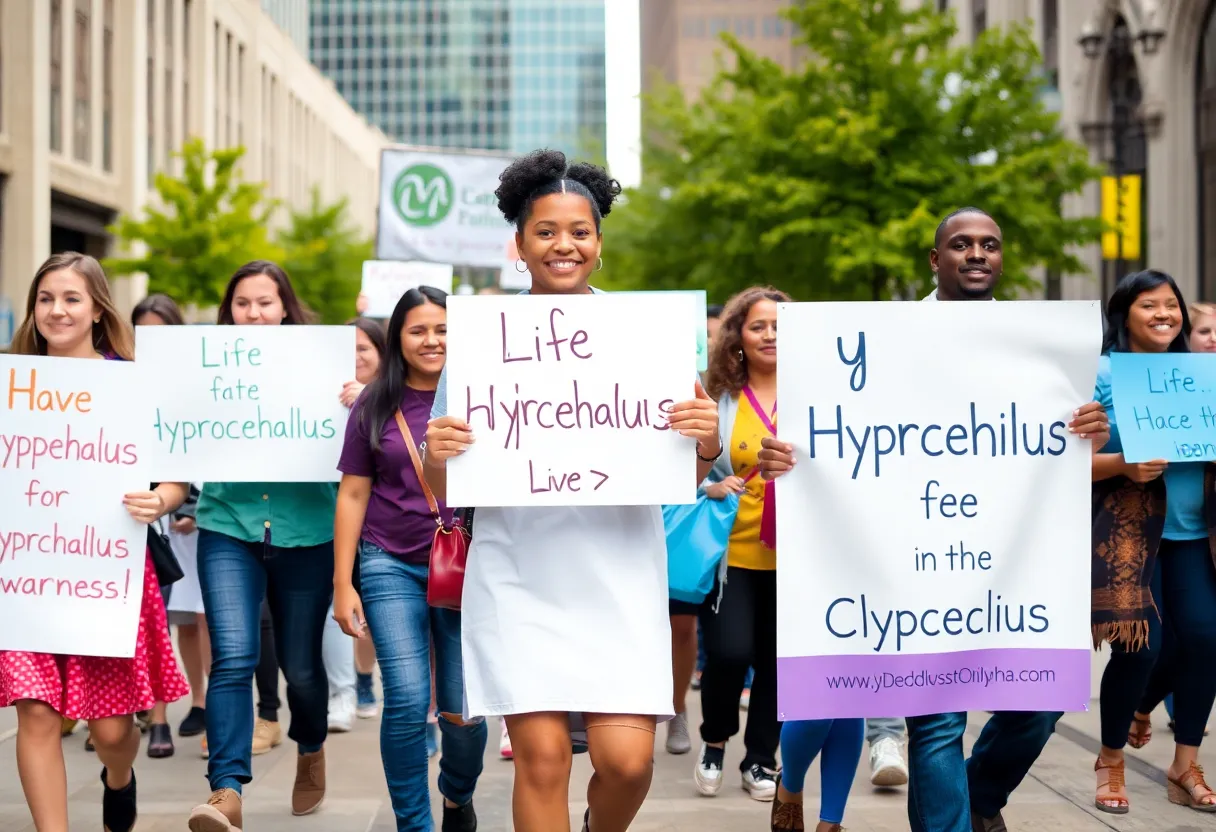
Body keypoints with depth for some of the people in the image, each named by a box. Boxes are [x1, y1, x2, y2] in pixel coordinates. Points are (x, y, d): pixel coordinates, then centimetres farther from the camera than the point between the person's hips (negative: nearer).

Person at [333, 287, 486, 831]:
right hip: (392, 567, 0)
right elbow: (353, 494, 7)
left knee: (464, 710, 0)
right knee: (408, 702, -11)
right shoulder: (375, 406, 5)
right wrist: (342, 583, 2)